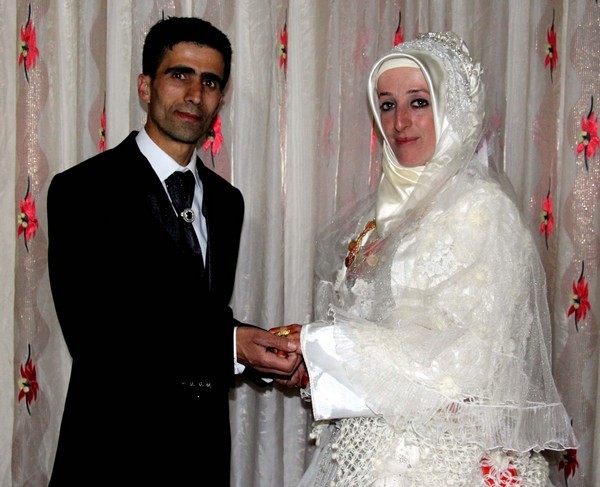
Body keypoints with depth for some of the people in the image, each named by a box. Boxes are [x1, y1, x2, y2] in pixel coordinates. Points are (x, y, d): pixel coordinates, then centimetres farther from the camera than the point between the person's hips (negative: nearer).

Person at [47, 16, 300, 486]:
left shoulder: (227, 201, 8)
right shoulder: (83, 190, -12)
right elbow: (93, 335, -20)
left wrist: (265, 352, -7)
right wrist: (231, 348, -23)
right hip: (117, 449, -5)